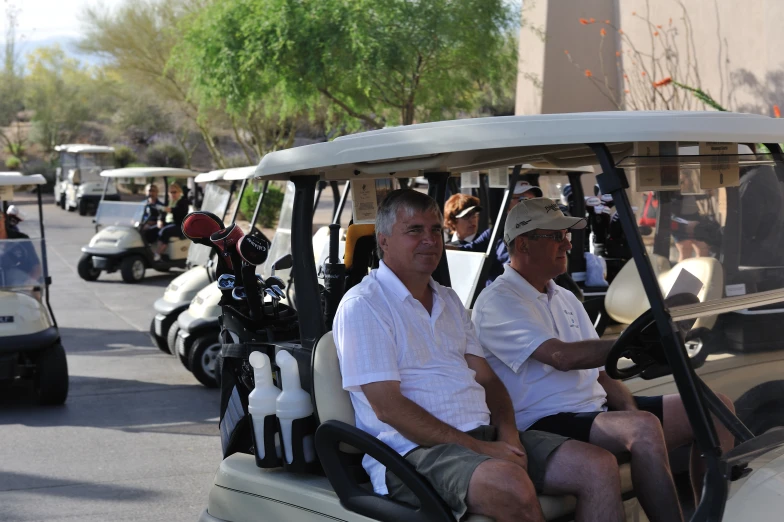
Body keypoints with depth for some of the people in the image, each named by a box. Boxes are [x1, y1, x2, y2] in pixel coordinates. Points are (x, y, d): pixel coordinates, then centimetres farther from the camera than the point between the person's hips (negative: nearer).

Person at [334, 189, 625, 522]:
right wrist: (477, 448, -17)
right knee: (512, 486, -37)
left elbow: (486, 378, 18)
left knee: (600, 466, -9)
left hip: (487, 436, 8)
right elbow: (388, 407, -14)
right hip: (416, 449, -8)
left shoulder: (449, 301, 21)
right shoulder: (362, 306, -5)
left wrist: (507, 434, -4)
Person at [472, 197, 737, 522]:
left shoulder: (566, 300, 21)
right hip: (545, 424, -9)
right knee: (643, 428, -36)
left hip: (599, 411, 9)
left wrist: (629, 408, 0)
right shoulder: (497, 302, -8)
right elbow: (563, 357, -21)